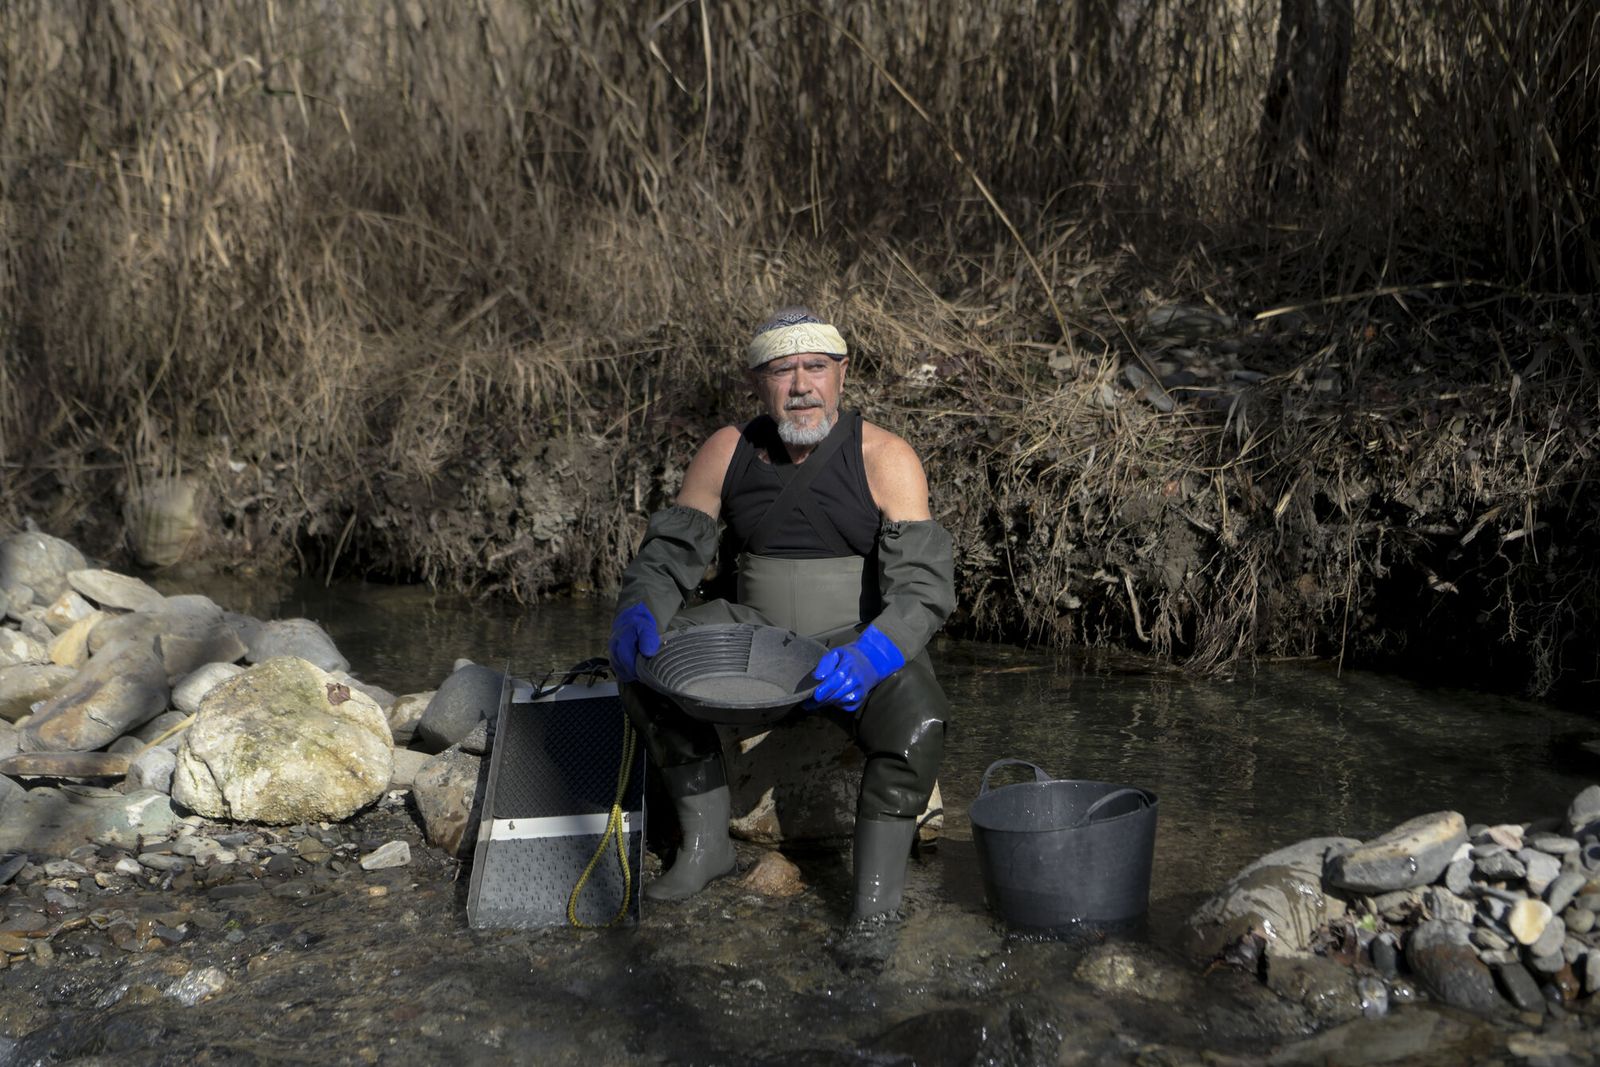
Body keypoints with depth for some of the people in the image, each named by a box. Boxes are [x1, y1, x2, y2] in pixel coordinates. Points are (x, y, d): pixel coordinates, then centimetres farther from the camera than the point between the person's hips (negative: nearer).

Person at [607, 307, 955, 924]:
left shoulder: (883, 458, -13)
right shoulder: (727, 452, -3)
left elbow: (924, 588, -19)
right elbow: (668, 550, 2)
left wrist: (871, 655, -38)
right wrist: (639, 611, -22)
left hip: (862, 642, -3)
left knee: (918, 726, -33)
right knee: (646, 658, -19)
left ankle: (875, 905, -18)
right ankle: (706, 843, -6)